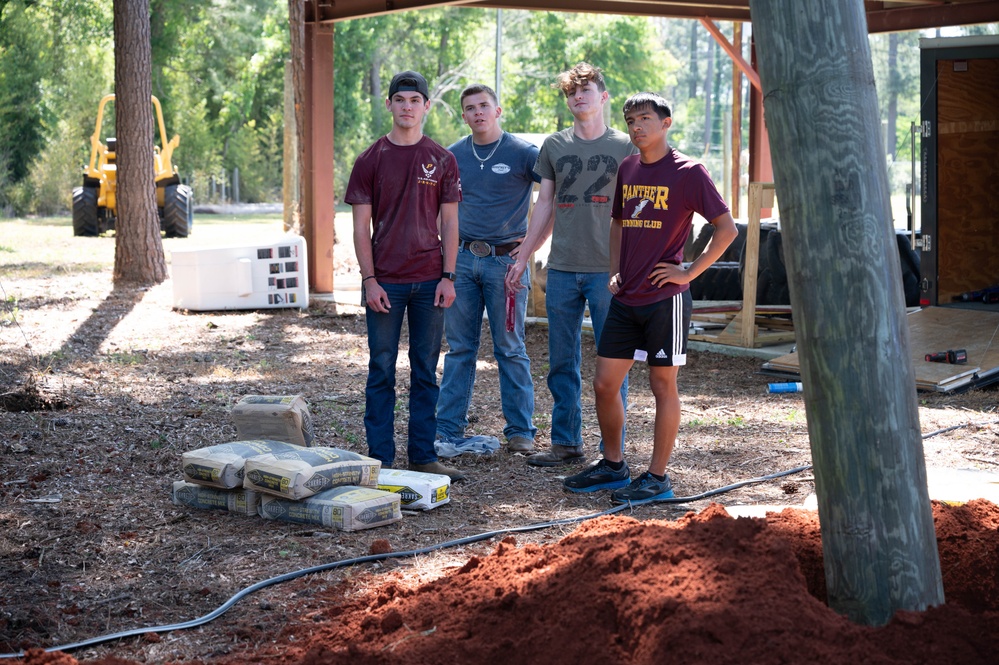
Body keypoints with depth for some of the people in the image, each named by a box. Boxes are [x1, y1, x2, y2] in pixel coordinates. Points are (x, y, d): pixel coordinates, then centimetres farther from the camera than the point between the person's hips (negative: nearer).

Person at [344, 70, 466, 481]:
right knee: (381, 370, 2)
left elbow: (449, 223, 7)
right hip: (385, 282, -1)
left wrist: (448, 277, -2)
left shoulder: (441, 160, 6)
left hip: (430, 281, 2)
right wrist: (370, 280, -8)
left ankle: (423, 456, 14)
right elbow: (361, 227, 0)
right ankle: (380, 459, 9)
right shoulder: (371, 159, 1)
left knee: (426, 371, 7)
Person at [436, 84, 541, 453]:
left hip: (505, 260, -4)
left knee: (510, 349, 1)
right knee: (459, 347, 8)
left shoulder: (522, 153, -5)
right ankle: (448, 427, 13)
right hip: (462, 258, 4)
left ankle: (520, 430, 9)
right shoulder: (454, 155, 9)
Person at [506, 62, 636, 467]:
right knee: (562, 362, 8)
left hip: (609, 269, -3)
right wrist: (522, 258, 12)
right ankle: (566, 444, 18)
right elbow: (544, 206, 15)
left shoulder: (624, 147, 2)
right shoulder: (554, 146, 11)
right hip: (562, 268, 4)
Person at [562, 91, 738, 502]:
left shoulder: (687, 172, -7)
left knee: (663, 384, 2)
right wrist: (615, 271, 13)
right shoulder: (626, 169, 12)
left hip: (665, 298, -6)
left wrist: (688, 272, -11)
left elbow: (727, 229, -9)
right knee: (604, 383, 7)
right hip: (625, 298, 7)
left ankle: (657, 478, 10)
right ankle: (613, 466, 23)